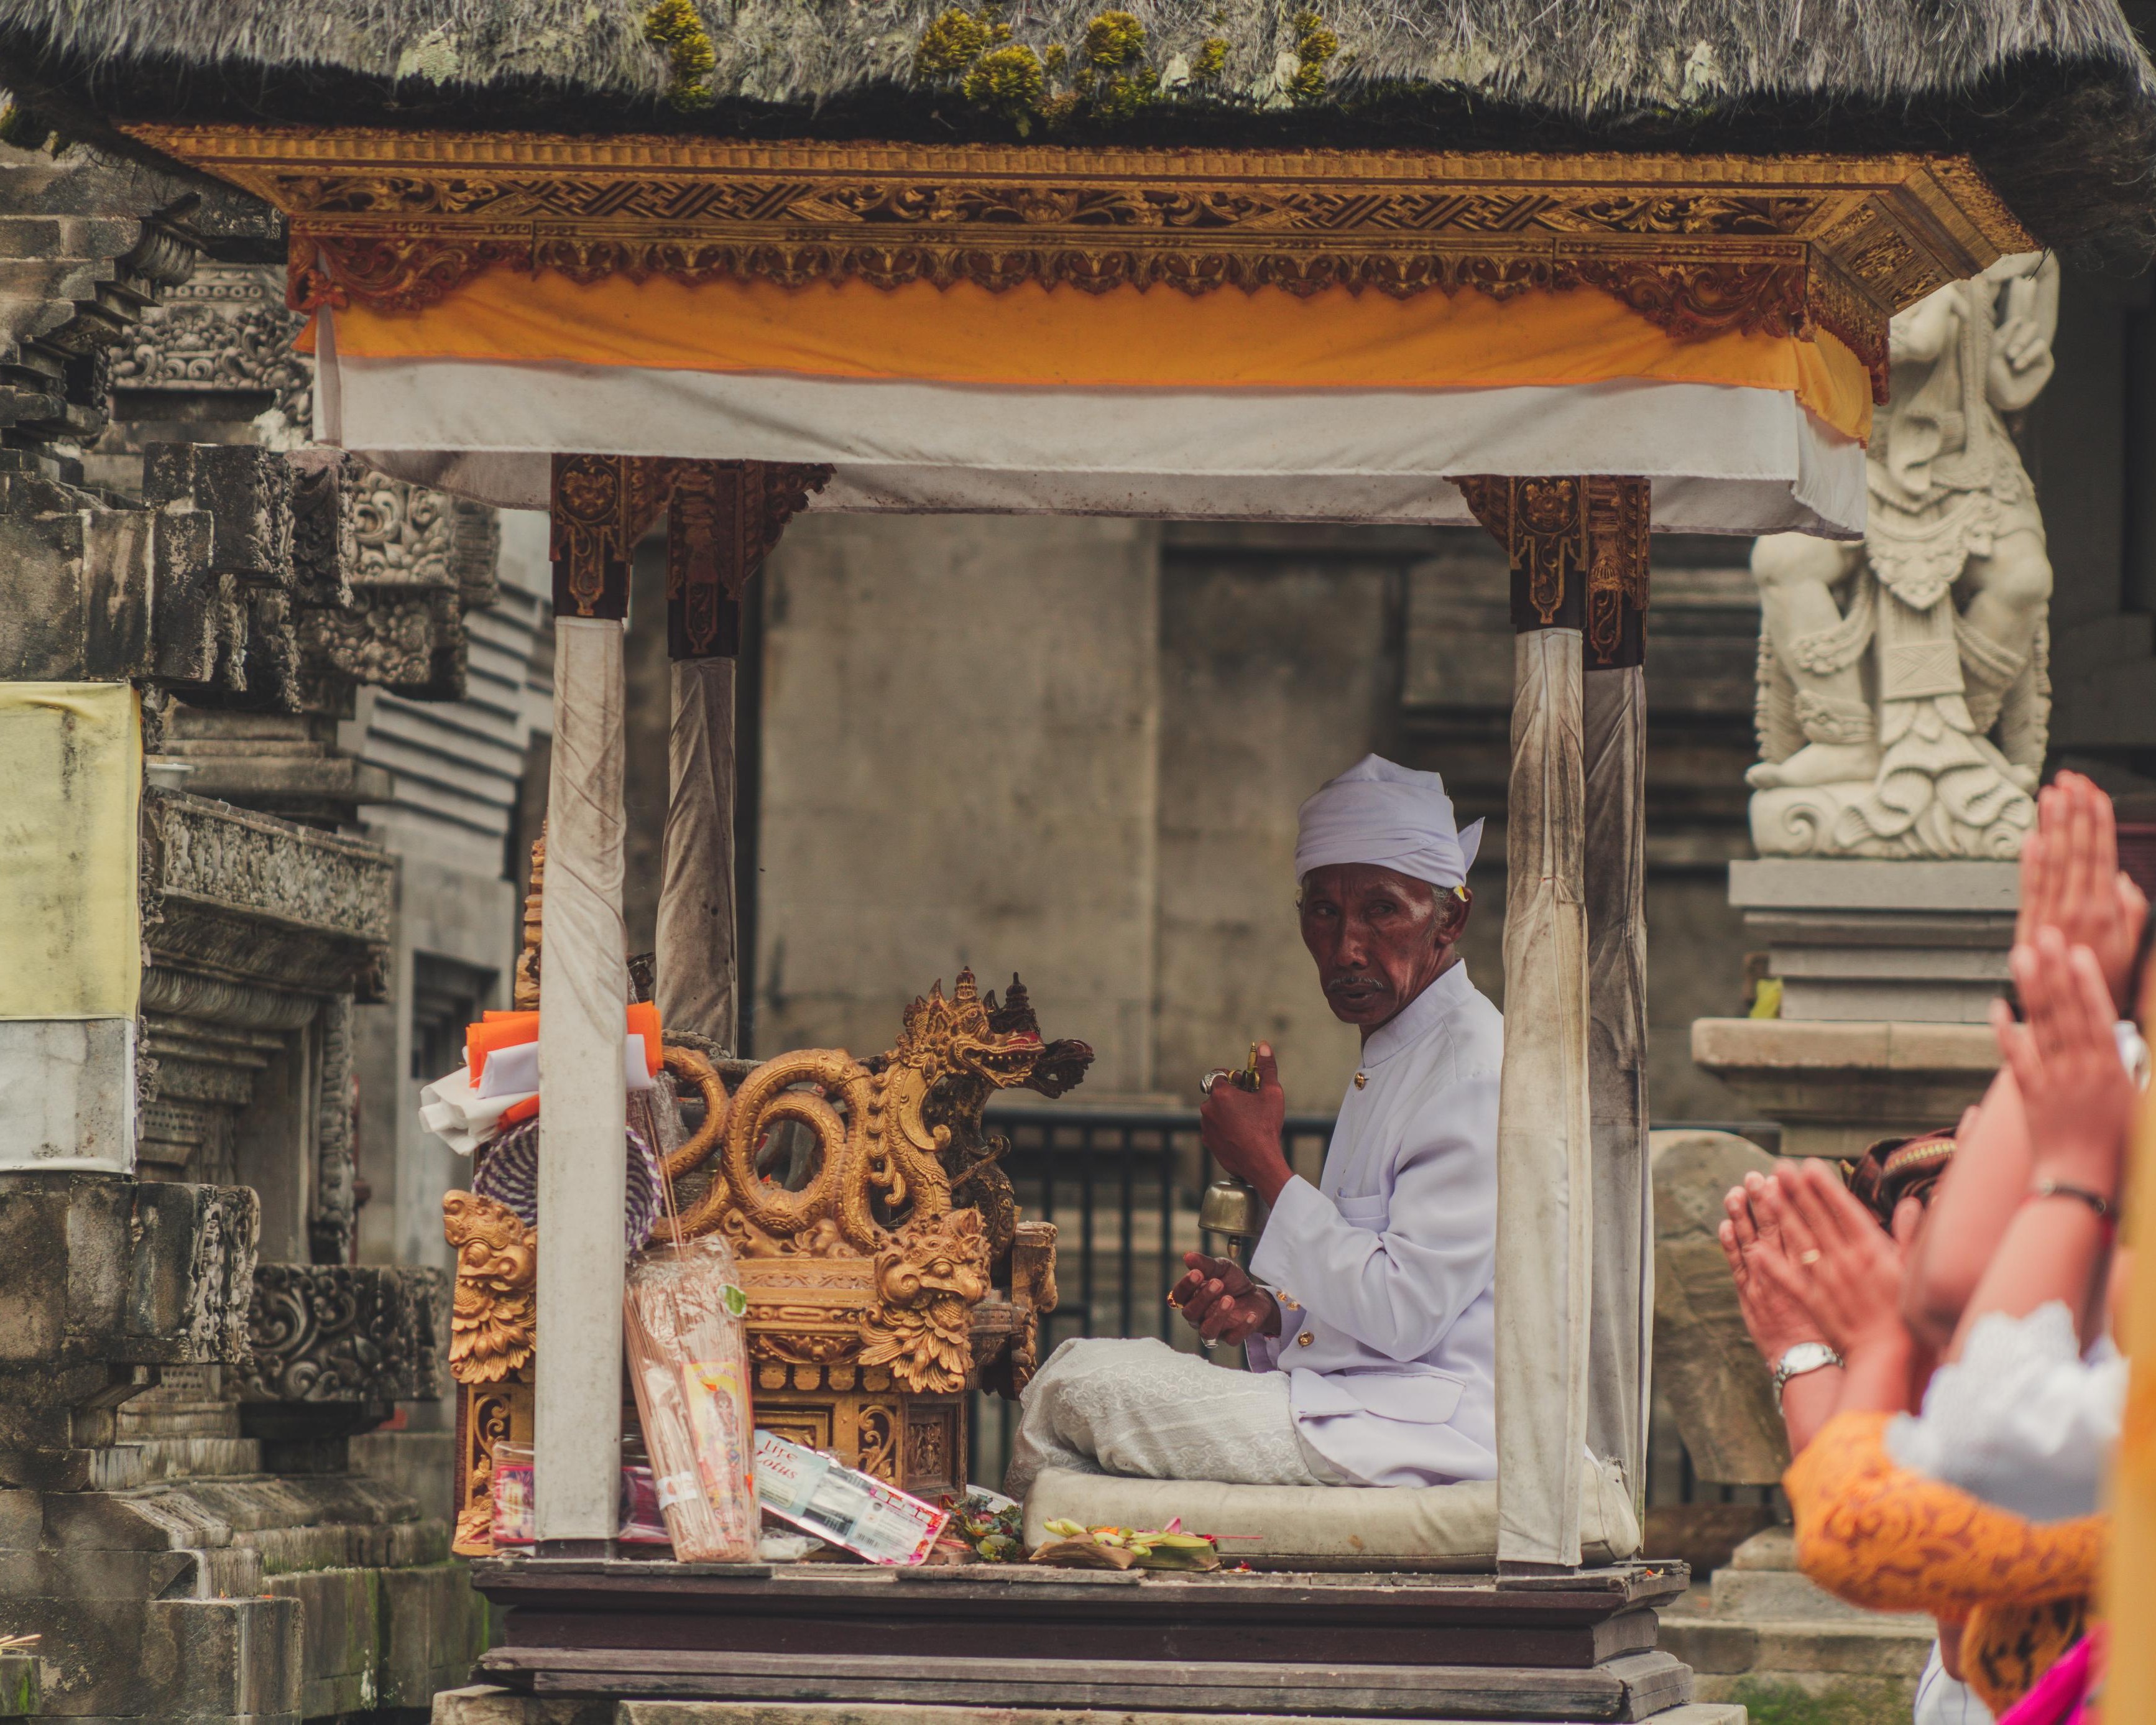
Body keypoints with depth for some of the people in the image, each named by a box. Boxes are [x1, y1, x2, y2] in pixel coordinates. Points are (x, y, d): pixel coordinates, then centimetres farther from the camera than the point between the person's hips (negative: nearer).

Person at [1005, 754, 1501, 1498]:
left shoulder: (1478, 1072, -15)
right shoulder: (1387, 1062, 18)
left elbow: (1402, 1315, -20)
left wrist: (1264, 1163, -12)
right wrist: (1269, 1308, 2)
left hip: (1420, 1433, -10)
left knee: (1075, 1389, -9)